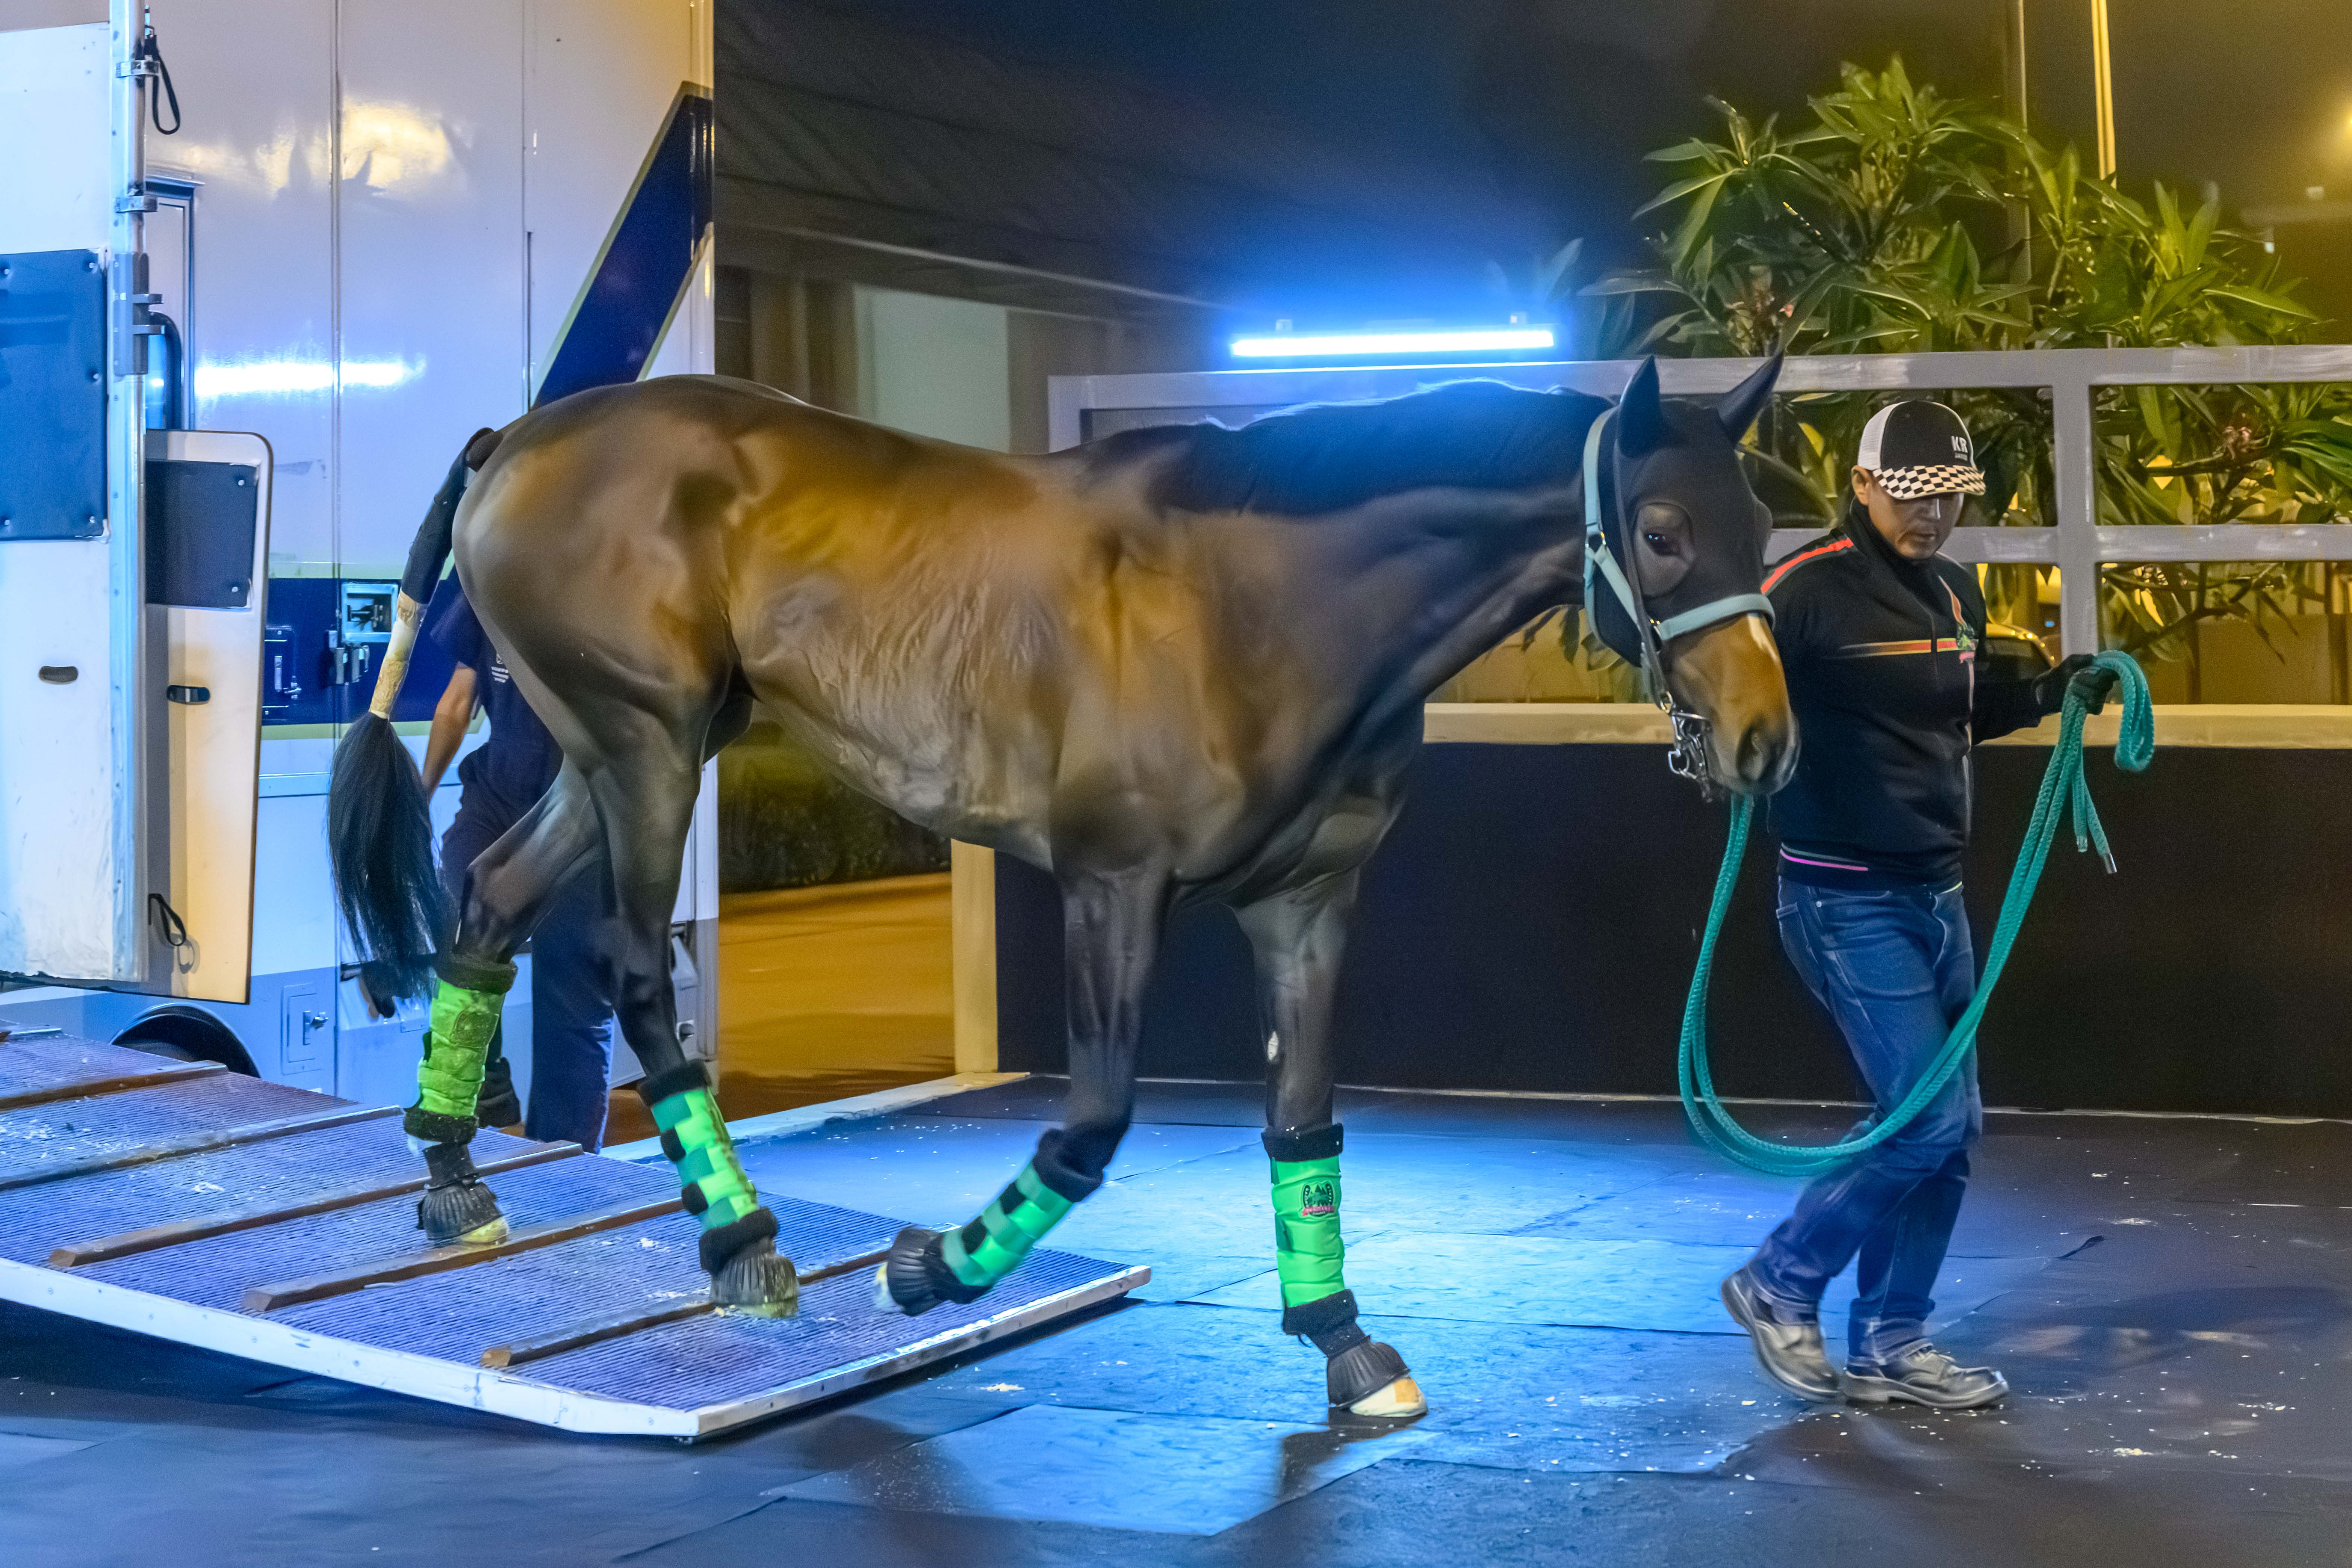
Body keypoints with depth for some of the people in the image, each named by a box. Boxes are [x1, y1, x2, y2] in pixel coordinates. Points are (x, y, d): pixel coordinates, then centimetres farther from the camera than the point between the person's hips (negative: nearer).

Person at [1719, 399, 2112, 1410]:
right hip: (1846, 901, -8)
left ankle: (1888, 1346, 20)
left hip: (1935, 894, 9)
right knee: (1928, 1118, -10)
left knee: (1951, 1128, 9)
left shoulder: (1955, 592, 12)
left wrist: (2049, 693, 11)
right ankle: (1779, 1284, 9)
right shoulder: (1807, 592, -15)